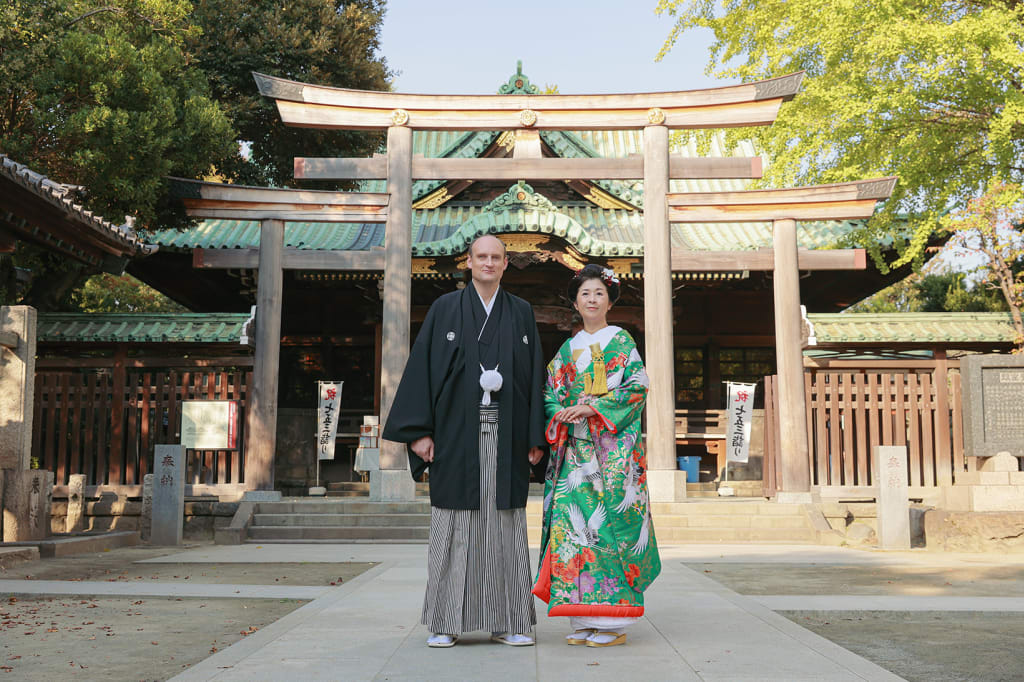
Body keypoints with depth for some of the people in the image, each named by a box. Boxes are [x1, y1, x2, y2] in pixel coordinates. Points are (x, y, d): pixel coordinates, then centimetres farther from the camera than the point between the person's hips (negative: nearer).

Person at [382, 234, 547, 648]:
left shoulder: (522, 313, 11)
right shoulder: (445, 309, 5)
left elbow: (535, 375, 8)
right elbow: (422, 367, 0)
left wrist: (536, 437, 1)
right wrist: (418, 431, -7)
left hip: (505, 434, 2)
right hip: (457, 432, -1)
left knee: (505, 525, 3)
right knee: (453, 525, 1)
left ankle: (507, 621, 11)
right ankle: (446, 622, 9)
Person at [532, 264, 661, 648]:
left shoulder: (622, 341, 5)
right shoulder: (568, 348, 17)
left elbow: (637, 387, -5)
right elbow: (550, 393, 15)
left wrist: (592, 408, -13)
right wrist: (559, 414, -7)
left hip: (613, 447, -4)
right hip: (574, 449, 4)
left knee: (607, 522, -9)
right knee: (572, 521, -3)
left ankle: (613, 623, -3)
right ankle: (584, 620, 4)